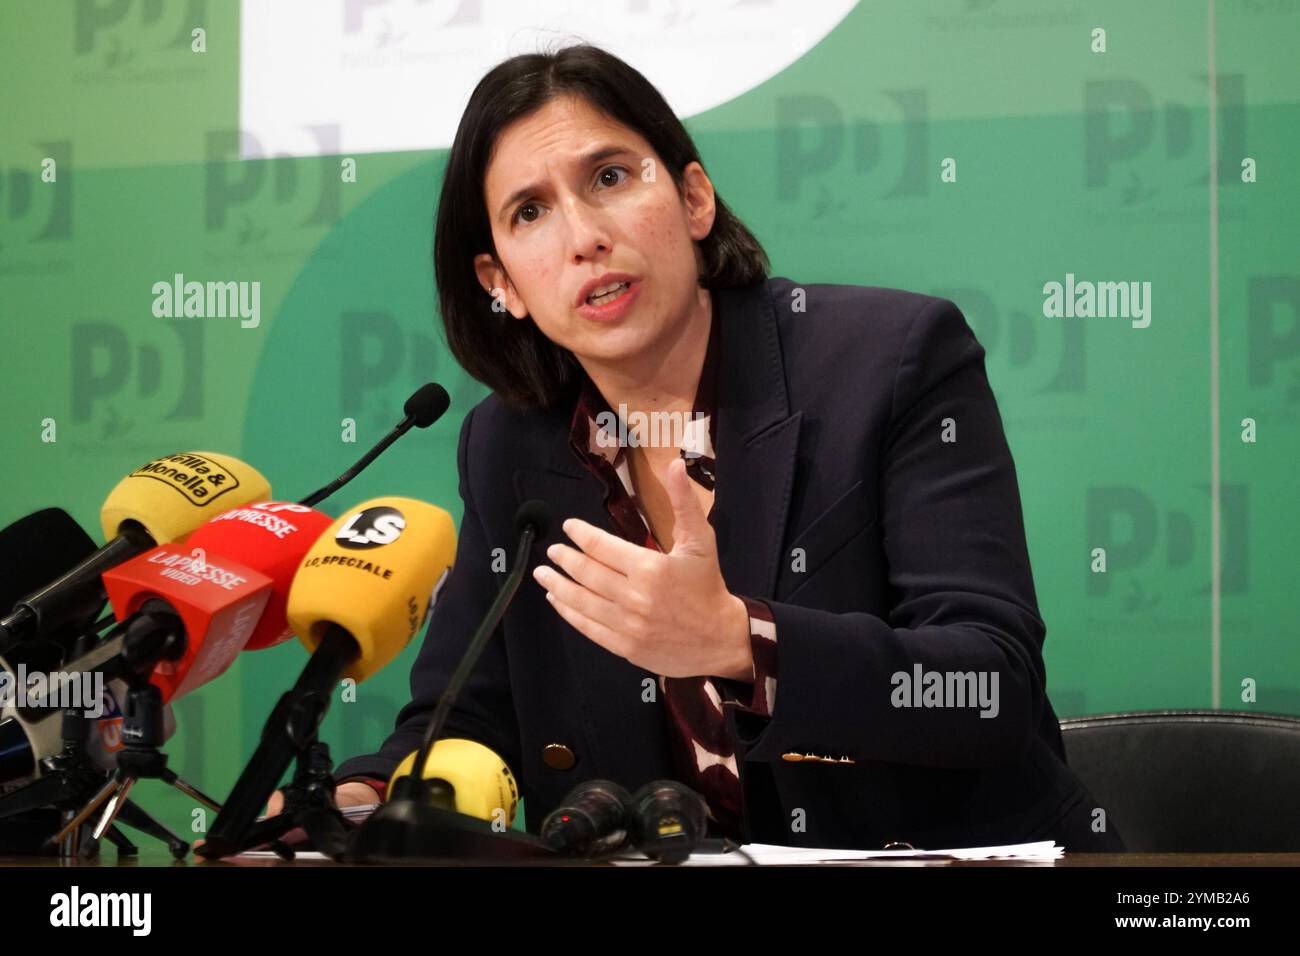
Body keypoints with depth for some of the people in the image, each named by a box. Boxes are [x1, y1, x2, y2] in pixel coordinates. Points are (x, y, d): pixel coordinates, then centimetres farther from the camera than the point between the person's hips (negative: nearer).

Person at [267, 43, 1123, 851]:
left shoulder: (898, 361, -10)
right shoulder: (510, 451, 5)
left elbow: (995, 690, -17)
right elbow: (462, 724, 7)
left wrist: (736, 641, -30)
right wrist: (357, 801, -14)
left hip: (954, 849, -2)